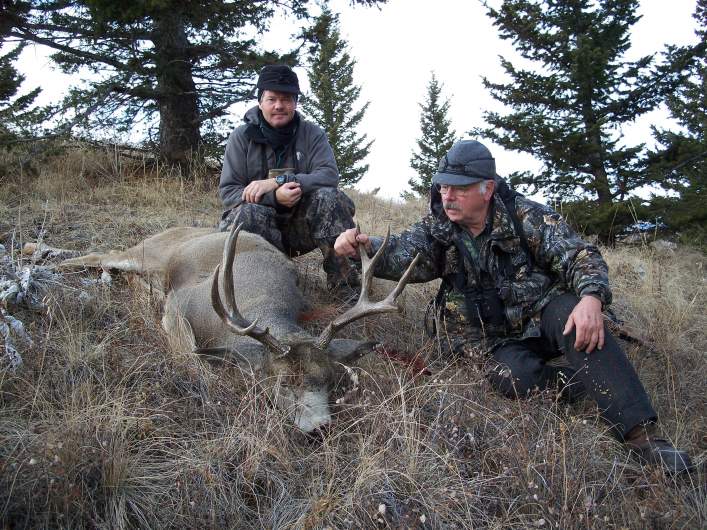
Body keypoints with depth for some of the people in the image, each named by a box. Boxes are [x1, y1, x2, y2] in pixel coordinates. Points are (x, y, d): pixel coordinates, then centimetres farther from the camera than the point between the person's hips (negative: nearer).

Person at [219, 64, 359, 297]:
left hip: (301, 223, 2)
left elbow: (329, 176, -14)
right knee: (250, 212, -34)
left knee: (328, 196, -26)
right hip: (261, 224, -1)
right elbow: (227, 191, -7)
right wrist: (274, 197, -25)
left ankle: (343, 278, -24)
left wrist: (279, 181, -27)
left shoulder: (312, 134, 1)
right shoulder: (242, 136, -2)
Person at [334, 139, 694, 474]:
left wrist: (591, 297, -35)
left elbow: (580, 256, -14)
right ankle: (592, 385, -9)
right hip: (499, 339, 2)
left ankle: (640, 433, -38)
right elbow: (398, 256, -14)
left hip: (544, 314, -1)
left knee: (571, 314, -36)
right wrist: (363, 245, -36)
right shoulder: (437, 229, -1)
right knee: (512, 378, -32)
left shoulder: (526, 216, -10)